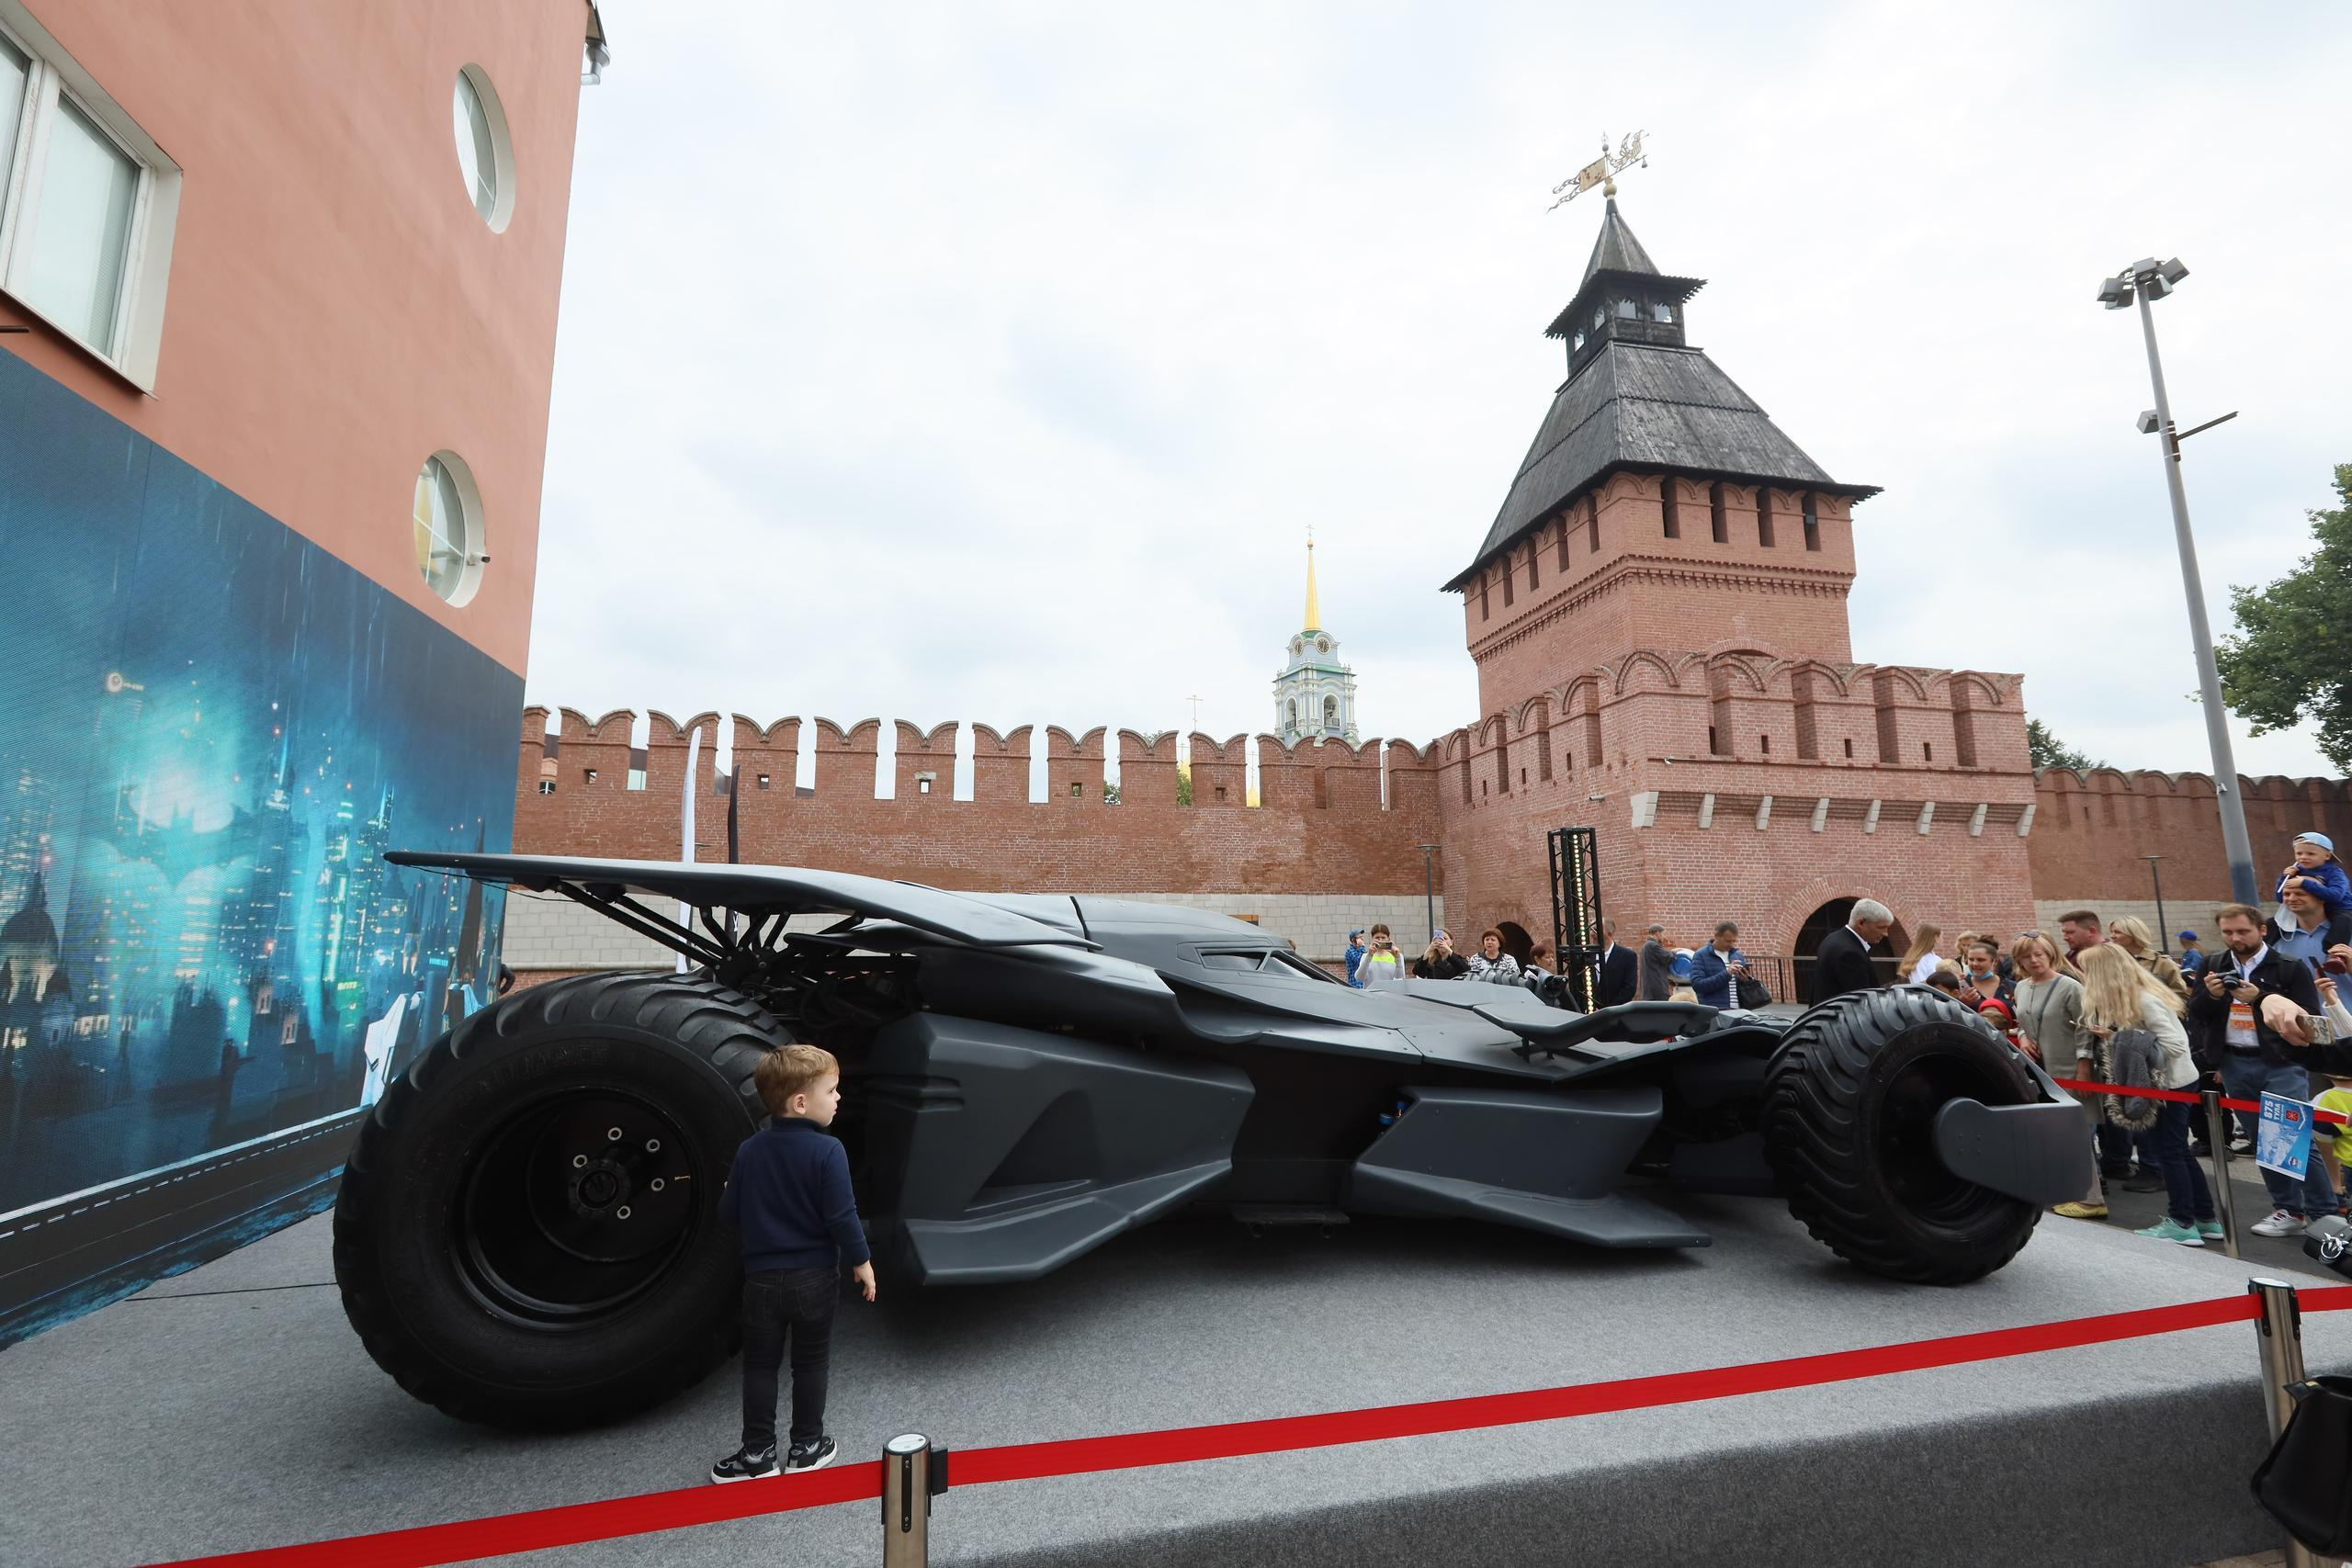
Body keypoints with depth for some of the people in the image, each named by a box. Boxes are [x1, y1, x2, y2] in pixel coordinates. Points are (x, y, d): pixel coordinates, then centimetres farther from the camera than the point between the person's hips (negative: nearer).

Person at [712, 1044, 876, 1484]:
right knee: (811, 1362, 15)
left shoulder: (749, 1150, -5)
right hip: (814, 1277, -2)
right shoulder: (827, 1150, -20)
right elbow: (841, 1217, -18)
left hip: (762, 1278, 3)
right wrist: (861, 1261, -4)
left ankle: (758, 1452, 22)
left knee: (759, 1364, 16)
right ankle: (806, 1445, 26)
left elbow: (728, 1211, 2)